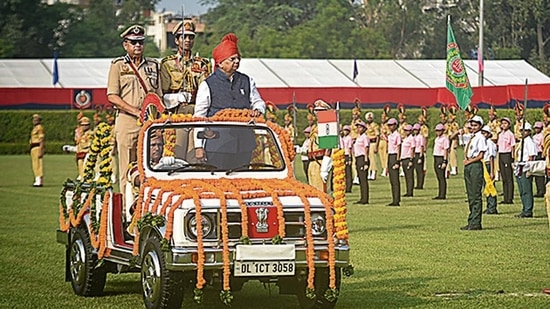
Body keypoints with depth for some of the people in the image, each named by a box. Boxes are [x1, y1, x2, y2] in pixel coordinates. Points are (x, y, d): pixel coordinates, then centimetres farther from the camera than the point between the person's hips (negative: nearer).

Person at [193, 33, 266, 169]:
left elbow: (258, 102, 21)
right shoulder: (207, 85, 0)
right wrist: (198, 146, -3)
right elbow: (199, 117, 1)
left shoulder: (247, 81, 11)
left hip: (244, 145, 4)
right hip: (217, 146, -4)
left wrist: (257, 110, -5)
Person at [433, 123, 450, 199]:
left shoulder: (445, 138, -10)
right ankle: (439, 195, 12)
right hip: (436, 158, 9)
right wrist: (434, 160, 18)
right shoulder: (437, 138, 17)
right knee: (438, 178, 10)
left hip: (441, 158, -9)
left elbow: (446, 150, -14)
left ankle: (443, 195, -10)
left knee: (442, 177, -9)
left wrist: (444, 162, -19)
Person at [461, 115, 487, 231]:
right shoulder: (470, 137, 18)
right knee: (470, 195, 8)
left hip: (476, 165, -8)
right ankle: (471, 222, 11)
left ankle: (476, 223, -8)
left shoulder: (481, 138, -6)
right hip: (467, 166, 8)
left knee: (476, 195, -8)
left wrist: (469, 161, -7)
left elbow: (481, 155, -11)